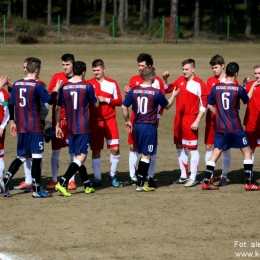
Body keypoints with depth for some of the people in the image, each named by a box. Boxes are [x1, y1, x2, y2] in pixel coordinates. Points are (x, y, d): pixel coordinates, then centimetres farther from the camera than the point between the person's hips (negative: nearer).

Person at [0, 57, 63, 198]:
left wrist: (12, 121, 18)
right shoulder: (37, 85, -10)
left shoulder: (16, 84, 6)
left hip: (20, 127, 6)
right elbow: (49, 100, -6)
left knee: (22, 156, 16)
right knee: (36, 156, 0)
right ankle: (36, 190, 1)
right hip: (34, 127, -6)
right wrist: (56, 90, 12)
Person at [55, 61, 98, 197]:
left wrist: (57, 126, 13)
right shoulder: (87, 86, -7)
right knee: (81, 156, -5)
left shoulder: (64, 87, 2)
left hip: (71, 127, 5)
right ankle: (62, 183, -19)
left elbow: (58, 108, 5)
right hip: (84, 127, -5)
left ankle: (87, 185, 22)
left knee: (78, 156, 16)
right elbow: (96, 104, 5)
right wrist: (95, 98, 26)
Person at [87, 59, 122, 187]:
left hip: (110, 120, 0)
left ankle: (113, 175, 14)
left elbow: (119, 101, 1)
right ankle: (97, 178, 10)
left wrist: (106, 100, -13)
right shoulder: (88, 84, 4)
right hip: (95, 121, 0)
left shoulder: (112, 83, 4)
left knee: (115, 148, -5)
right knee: (96, 150, 1)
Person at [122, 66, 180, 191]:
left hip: (137, 125, 5)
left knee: (143, 154, 18)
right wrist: (174, 95, 23)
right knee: (146, 155, -1)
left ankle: (140, 179, 19)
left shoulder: (133, 91, 2)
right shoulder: (156, 93, -9)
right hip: (149, 127, -5)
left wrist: (127, 121, 16)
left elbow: (124, 107, 3)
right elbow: (167, 105, 6)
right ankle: (140, 184, -4)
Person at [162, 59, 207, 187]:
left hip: (190, 120, -7)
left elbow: (203, 104, -12)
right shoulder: (180, 80, 8)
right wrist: (165, 80, 4)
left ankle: (193, 178, 0)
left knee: (192, 148, -3)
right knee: (180, 147, 13)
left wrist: (197, 121, -16)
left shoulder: (199, 84, -10)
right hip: (179, 118, 7)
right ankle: (183, 176, 23)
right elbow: (167, 89, 23)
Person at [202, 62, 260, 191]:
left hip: (220, 128, 4)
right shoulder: (238, 89, -10)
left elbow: (210, 105, 4)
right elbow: (247, 99, 10)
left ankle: (206, 182, 5)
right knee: (247, 152, 9)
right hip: (235, 128, -3)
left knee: (216, 153, 11)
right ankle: (249, 183, 6)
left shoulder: (216, 87, -2)